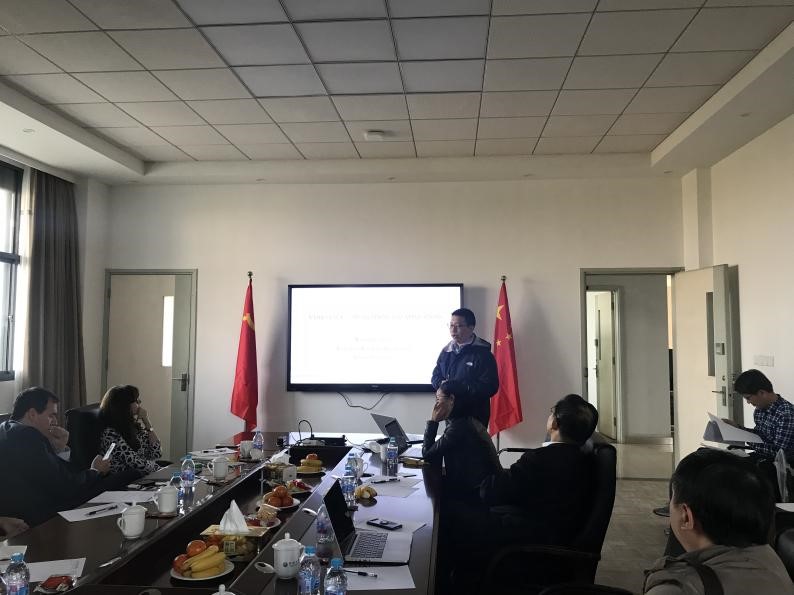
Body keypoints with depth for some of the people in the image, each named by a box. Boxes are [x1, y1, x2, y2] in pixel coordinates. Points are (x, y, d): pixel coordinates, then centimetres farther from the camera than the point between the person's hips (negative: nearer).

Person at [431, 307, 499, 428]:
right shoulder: (446, 351, 9)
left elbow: (489, 387, -18)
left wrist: (451, 386, -20)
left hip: (474, 417, -5)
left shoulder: (482, 353, -11)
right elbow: (436, 376, 17)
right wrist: (442, 385, -10)